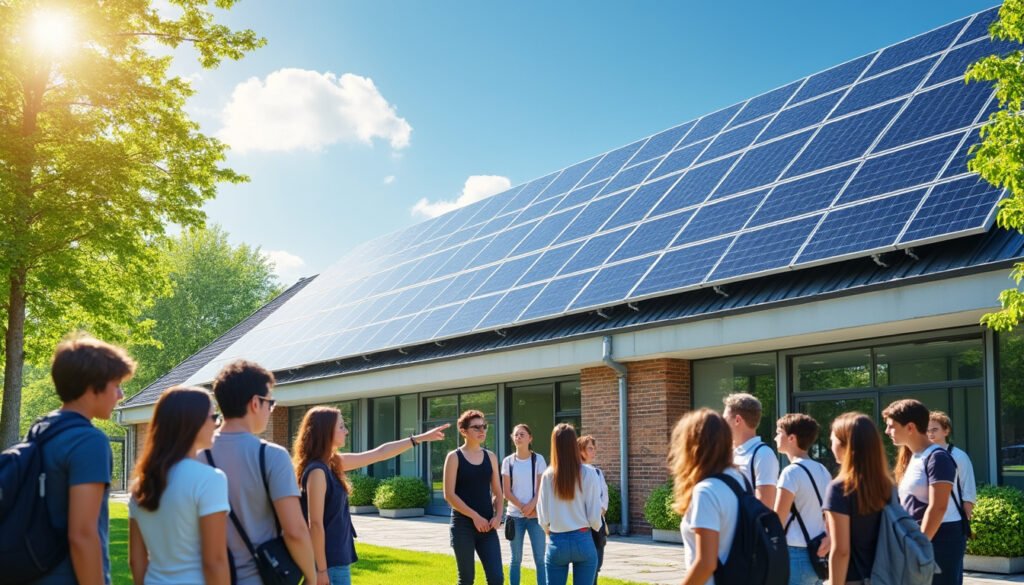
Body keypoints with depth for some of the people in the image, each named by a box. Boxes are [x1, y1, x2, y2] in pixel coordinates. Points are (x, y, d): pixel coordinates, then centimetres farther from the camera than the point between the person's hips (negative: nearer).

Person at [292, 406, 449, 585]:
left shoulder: (334, 462, 9)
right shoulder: (317, 470, -18)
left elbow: (379, 454, 17)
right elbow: (315, 523, -19)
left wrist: (421, 438, 19)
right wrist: (321, 569, -19)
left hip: (338, 557, 10)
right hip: (329, 561, -10)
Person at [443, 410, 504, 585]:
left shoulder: (491, 457, 10)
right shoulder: (454, 457, -3)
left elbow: (498, 492, 14)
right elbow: (449, 495, -9)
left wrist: (498, 516, -4)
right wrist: (475, 517, -13)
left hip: (487, 526, 4)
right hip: (463, 526, -4)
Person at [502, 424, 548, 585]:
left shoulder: (538, 459, 3)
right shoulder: (508, 461, 5)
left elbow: (541, 488, -1)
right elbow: (506, 491, 2)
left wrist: (531, 505, -17)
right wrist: (523, 508, -9)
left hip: (535, 515, -1)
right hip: (515, 516, 1)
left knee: (539, 558, -3)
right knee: (516, 559, 5)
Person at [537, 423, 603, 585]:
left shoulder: (548, 476, -6)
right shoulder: (588, 473, -9)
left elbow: (543, 518, -2)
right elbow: (594, 516, -7)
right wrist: (596, 527, 16)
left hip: (557, 543, 1)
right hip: (583, 541, -1)